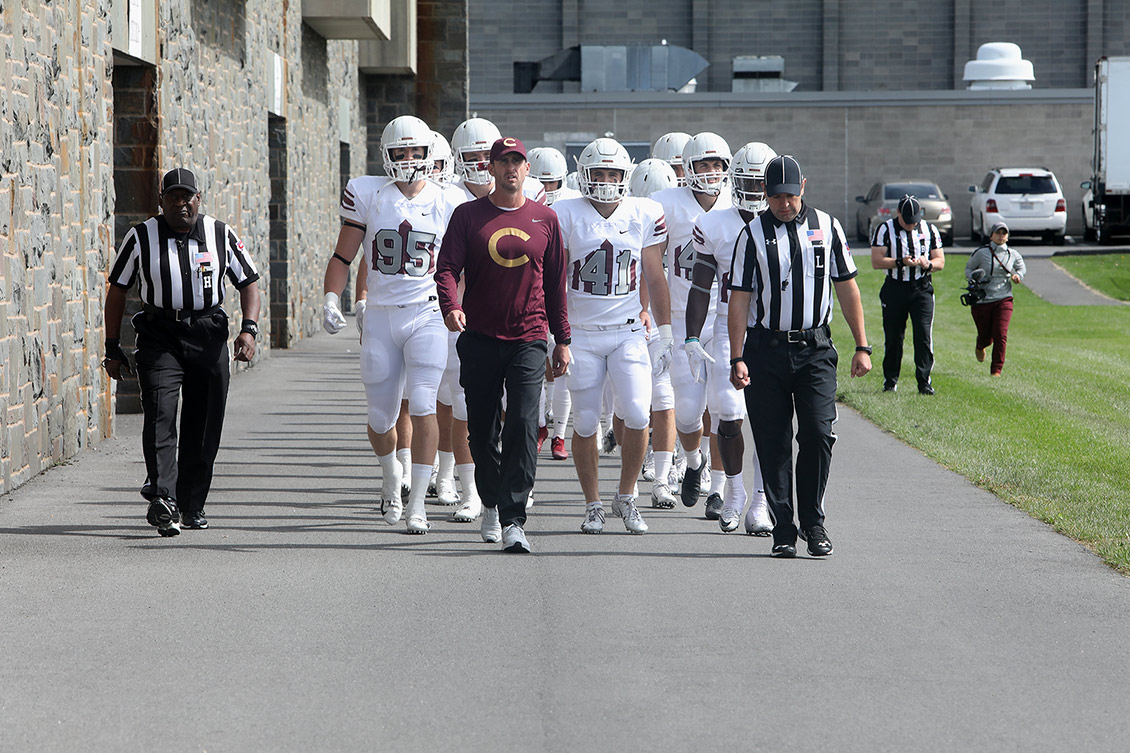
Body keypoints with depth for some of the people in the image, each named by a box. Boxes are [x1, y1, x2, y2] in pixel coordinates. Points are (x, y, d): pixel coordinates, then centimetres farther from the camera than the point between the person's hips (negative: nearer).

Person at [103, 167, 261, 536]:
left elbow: (248, 283, 10)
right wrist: (113, 349, 5)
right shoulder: (141, 237, 2)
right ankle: (162, 499, -30)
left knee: (203, 426, 3)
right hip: (159, 336, -2)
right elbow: (117, 291, 9)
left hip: (208, 337, 2)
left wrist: (248, 329, -6)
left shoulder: (221, 236, 4)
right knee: (160, 415, -19)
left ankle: (192, 505, 15)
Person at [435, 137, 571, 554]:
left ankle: (513, 520, -13)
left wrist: (563, 339, 13)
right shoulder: (468, 216, 4)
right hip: (480, 338, 1)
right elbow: (447, 267, -4)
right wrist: (452, 306, -25)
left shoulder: (544, 219, 7)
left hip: (528, 339, -1)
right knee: (482, 429, 8)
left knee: (523, 426, -14)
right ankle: (491, 503, 32)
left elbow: (555, 282, 13)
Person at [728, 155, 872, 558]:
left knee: (818, 434, -9)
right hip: (766, 350, 0)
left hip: (815, 349, 0)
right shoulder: (754, 234, 2)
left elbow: (847, 287, 10)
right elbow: (740, 298, 1)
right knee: (774, 443, 1)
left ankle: (813, 523, 4)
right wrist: (737, 359, -6)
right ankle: (783, 529, 9)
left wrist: (862, 346, 7)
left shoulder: (826, 226, 6)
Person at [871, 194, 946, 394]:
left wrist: (928, 264, -12)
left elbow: (940, 261, 11)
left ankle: (924, 381, -6)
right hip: (894, 289, -1)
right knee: (893, 337, 3)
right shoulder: (885, 230, 0)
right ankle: (890, 380, 16)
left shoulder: (929, 230, 8)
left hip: (922, 289, 1)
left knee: (923, 335, -9)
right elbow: (876, 261, -7)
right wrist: (901, 262, -20)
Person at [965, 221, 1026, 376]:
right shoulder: (981, 253, -4)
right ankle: (979, 347, 47)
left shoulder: (1013, 255, 6)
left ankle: (996, 370, -5)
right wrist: (973, 276, -13)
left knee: (1001, 335, -14)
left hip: (1003, 299, 1)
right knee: (986, 337, 7)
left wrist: (1018, 275, 2)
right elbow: (968, 268, 9)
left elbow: (1021, 267, 25)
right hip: (981, 300, -1)